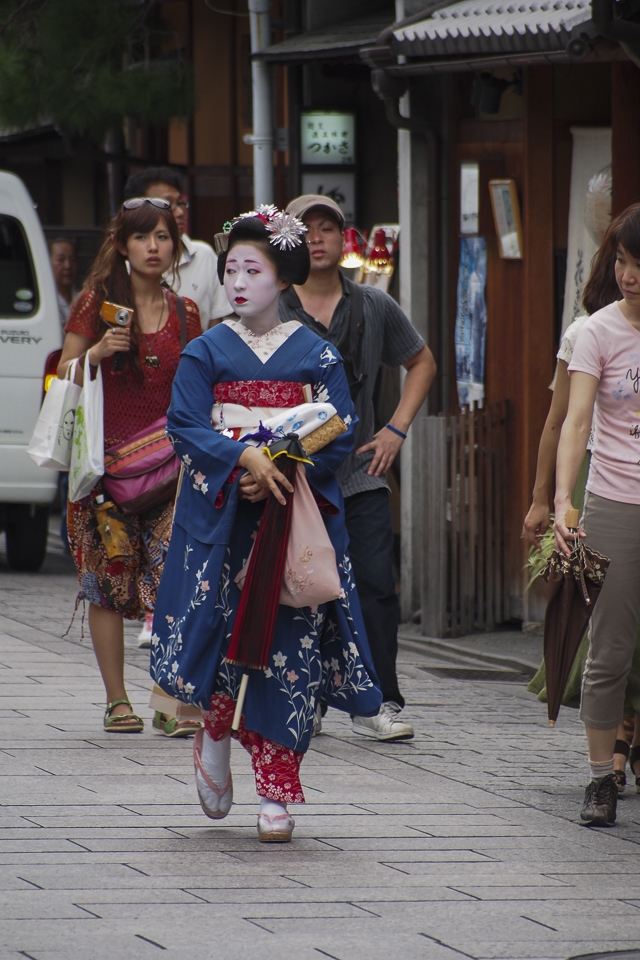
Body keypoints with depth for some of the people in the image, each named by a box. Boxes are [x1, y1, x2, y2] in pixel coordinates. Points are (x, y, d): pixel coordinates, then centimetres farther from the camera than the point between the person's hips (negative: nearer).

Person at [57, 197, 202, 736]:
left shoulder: (185, 315, 12)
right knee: (109, 578, -2)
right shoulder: (98, 303, 2)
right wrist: (97, 353, -15)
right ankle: (117, 701, 5)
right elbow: (65, 377, 3)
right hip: (107, 458, -2)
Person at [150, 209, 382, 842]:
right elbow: (185, 427, -4)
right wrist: (245, 458, -20)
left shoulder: (316, 355, 6)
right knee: (223, 623, -9)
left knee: (290, 642, -5)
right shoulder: (208, 352, 6)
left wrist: (286, 472, -16)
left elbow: (340, 434, 0)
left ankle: (276, 793, 0)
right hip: (221, 514, 0)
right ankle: (215, 736, 21)